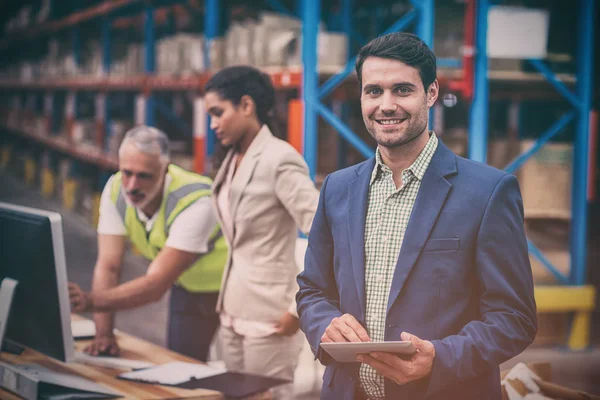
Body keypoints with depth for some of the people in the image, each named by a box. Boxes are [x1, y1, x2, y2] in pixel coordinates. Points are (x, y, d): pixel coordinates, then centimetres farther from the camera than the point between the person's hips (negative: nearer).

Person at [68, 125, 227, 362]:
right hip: (188, 287, 5)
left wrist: (91, 301, -49)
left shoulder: (195, 203, -34)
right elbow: (109, 266, -18)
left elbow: (156, 286, -37)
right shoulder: (115, 190, -17)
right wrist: (103, 333, -29)